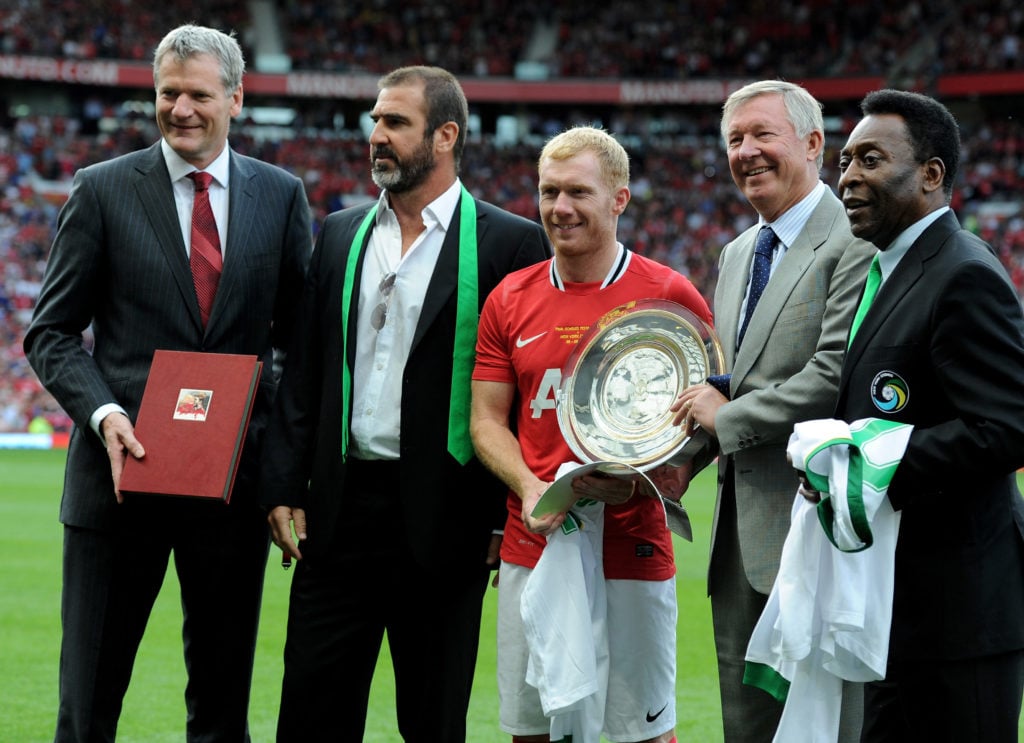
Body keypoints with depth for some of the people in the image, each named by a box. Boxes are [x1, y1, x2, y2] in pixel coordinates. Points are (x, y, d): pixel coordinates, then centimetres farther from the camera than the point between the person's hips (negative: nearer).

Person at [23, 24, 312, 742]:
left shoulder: (281, 196, 7)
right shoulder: (103, 191, 1)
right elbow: (53, 332, 3)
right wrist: (102, 413, -15)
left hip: (235, 477, 2)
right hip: (125, 469, -2)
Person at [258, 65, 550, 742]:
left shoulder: (511, 245, -3)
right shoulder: (340, 235, 12)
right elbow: (304, 371, 12)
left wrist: (508, 519, -7)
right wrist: (285, 487, 4)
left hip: (442, 522, -4)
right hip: (340, 508, 4)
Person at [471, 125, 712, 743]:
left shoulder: (670, 296, -2)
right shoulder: (509, 300, 8)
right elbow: (488, 420, 9)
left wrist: (666, 473, -17)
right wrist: (530, 487, -9)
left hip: (633, 548, -3)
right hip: (532, 545, 3)